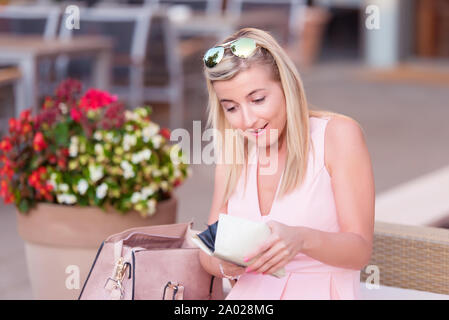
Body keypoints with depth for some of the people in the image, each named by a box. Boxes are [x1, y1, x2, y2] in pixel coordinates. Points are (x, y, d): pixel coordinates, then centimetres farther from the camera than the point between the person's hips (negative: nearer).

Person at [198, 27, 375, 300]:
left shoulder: (338, 134, -5)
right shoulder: (232, 153, 8)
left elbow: (361, 250, -8)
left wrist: (301, 239, -27)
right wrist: (224, 264, -15)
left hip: (322, 291, -3)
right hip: (249, 293, 3)